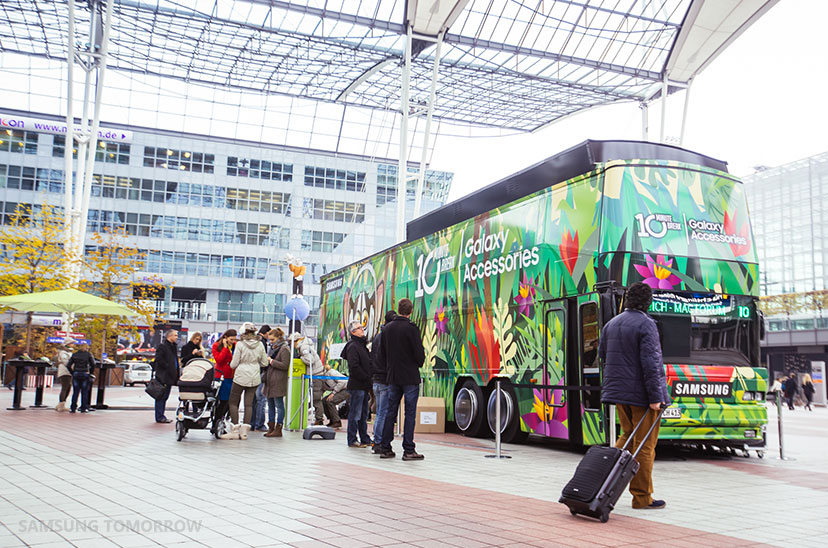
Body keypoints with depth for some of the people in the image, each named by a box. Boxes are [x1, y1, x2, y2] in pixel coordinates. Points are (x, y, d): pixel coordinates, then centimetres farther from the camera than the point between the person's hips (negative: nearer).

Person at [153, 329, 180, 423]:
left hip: (170, 376, 9)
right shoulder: (162, 346, -10)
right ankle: (159, 417, -3)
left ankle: (161, 416, 18)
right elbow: (158, 359, -18)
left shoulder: (174, 347, 18)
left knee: (165, 397, 12)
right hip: (163, 376, -9)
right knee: (161, 397, -5)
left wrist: (176, 375, 14)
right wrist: (167, 367, -17)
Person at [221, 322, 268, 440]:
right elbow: (264, 363, 8)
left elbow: (233, 365, -7)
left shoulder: (240, 344, -10)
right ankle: (244, 431, 5)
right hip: (255, 377, 4)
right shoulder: (260, 345, 1)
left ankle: (235, 431, 2)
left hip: (241, 376, -4)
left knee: (233, 402, 7)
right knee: (249, 403, 7)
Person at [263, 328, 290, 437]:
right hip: (270, 381, 9)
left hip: (278, 382, -9)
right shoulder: (272, 348, 18)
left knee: (279, 405, -4)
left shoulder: (284, 349, -8)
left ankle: (278, 429, -1)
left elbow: (285, 365, -16)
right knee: (270, 405, 11)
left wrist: (271, 361, -14)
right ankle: (271, 427, 16)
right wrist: (266, 361, 9)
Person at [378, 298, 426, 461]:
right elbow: (419, 353, -12)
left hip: (392, 377, 6)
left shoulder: (387, 328, 7)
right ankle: (408, 450, -1)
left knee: (390, 412, 10)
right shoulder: (411, 328, -12)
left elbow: (381, 354, 11)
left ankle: (385, 449, 13)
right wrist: (419, 364, 8)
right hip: (410, 377, -5)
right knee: (410, 413, -1)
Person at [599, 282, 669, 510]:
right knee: (644, 445, 2)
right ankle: (641, 497, 8)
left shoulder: (611, 324, 9)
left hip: (618, 390, 7)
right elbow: (650, 362, -18)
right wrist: (655, 396, -17)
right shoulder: (646, 324, -13)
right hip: (641, 393, -7)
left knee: (628, 435, 22)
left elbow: (602, 354, 17)